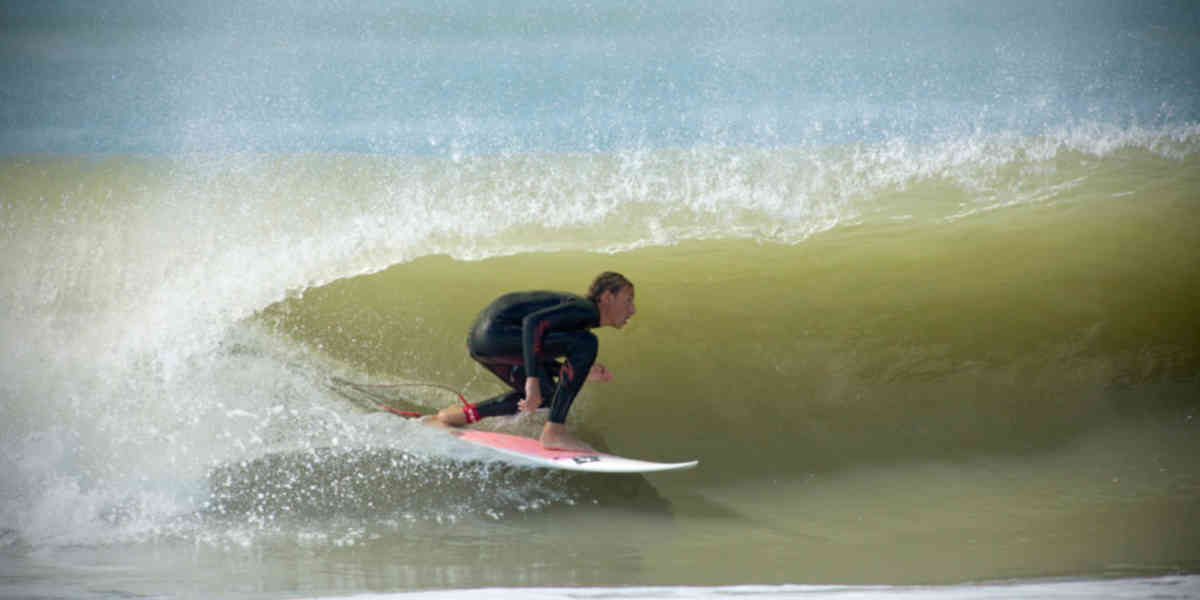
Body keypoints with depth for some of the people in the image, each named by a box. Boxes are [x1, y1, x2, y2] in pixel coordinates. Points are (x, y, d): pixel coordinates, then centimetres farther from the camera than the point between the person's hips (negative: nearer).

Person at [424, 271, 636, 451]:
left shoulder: (579, 315, 21)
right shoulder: (585, 310, -10)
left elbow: (536, 357, 26)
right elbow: (533, 322, -24)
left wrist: (582, 373, 15)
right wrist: (532, 379, -29)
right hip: (495, 332, -11)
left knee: (546, 395, 26)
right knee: (586, 344, -18)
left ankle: (452, 416, 26)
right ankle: (554, 432, -17)